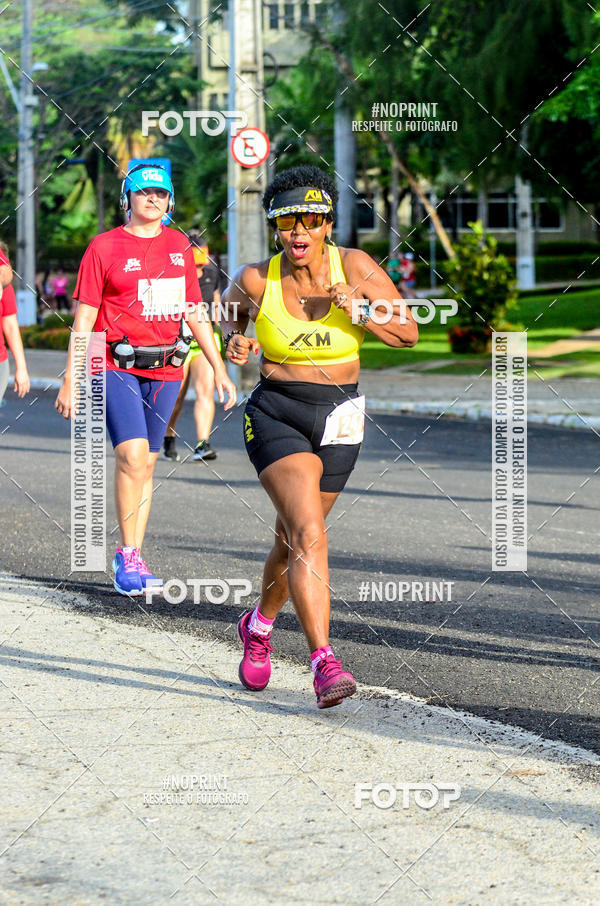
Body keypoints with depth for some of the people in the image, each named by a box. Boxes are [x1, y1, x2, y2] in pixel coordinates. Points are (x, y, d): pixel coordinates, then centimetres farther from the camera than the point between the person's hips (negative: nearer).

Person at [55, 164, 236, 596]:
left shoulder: (179, 246, 11)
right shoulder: (104, 247, -1)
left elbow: (194, 312, 18)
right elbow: (84, 317, -2)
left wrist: (220, 369, 15)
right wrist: (70, 381, -5)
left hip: (166, 369, 4)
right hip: (117, 366, -4)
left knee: (146, 463, 7)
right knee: (132, 455, -17)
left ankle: (133, 559, 15)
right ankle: (128, 556, -7)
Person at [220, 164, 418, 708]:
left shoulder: (354, 267, -8)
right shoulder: (257, 280, -9)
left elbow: (409, 334, -4)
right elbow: (231, 308, 15)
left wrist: (358, 310, -19)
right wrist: (234, 341, -6)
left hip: (338, 418, 3)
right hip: (276, 414, -3)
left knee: (294, 537, 17)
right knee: (309, 532, -22)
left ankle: (260, 626, 46)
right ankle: (325, 663, -26)